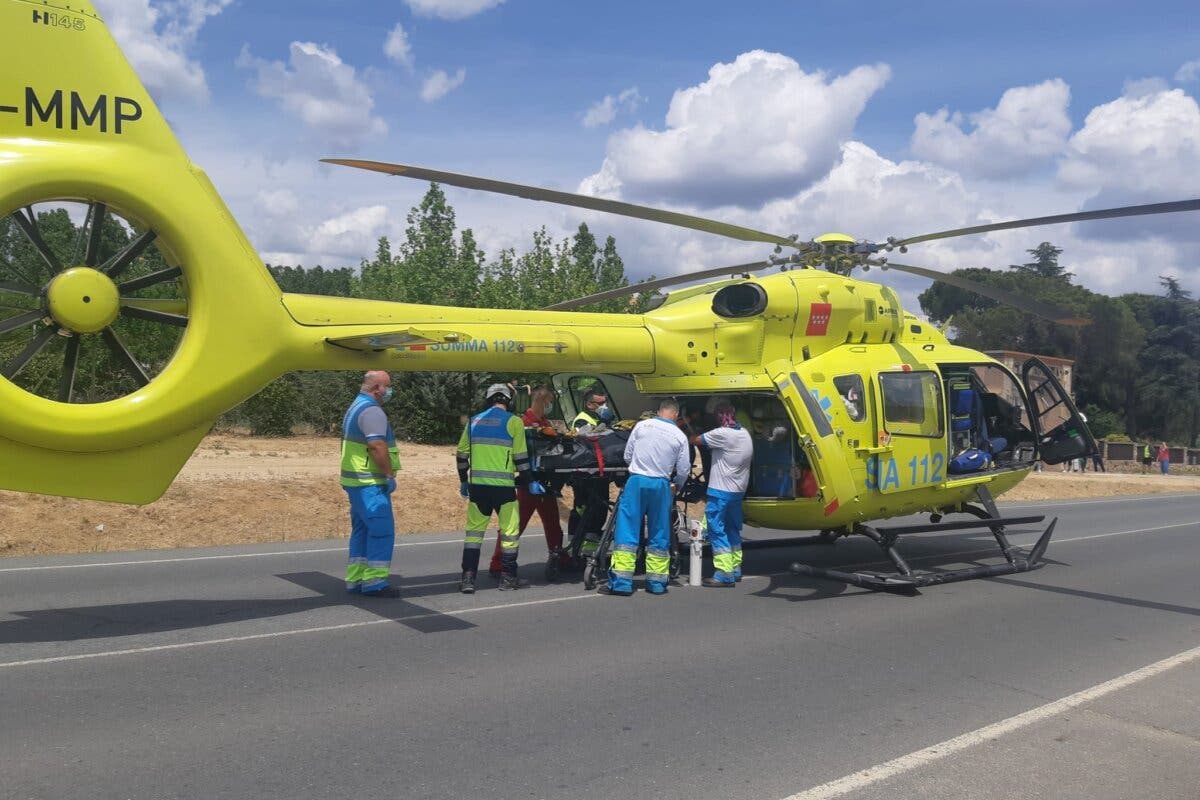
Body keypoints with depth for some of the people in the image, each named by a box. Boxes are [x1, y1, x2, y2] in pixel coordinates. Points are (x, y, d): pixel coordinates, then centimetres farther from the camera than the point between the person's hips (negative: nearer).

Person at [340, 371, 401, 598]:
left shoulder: (355, 407, 19)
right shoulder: (372, 411, -15)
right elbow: (377, 446, -25)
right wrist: (390, 475, -19)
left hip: (356, 481, 11)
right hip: (370, 483, -11)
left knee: (362, 529, 14)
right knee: (382, 529, -8)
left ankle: (355, 579, 17)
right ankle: (374, 582, -7)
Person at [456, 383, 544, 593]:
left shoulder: (474, 421, 11)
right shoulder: (513, 421, -2)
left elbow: (461, 455, 14)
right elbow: (521, 457, -4)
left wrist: (463, 481, 25)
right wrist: (529, 482, 6)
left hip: (477, 485, 4)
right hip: (503, 486, -4)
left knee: (474, 531, 10)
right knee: (510, 532, 8)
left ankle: (468, 578, 5)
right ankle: (508, 577, 13)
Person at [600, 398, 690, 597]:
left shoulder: (642, 425, 3)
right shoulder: (680, 436, 4)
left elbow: (627, 456, 9)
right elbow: (683, 470, 8)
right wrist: (676, 487, 28)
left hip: (637, 481, -1)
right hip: (661, 485, 1)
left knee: (627, 531, 0)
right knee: (659, 534, 12)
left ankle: (621, 582, -4)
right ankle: (657, 582, 16)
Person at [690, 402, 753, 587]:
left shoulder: (722, 434, -17)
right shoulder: (745, 434, 9)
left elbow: (696, 440, -12)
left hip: (721, 490, -9)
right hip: (739, 490, 9)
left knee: (717, 530, -5)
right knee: (733, 530, 18)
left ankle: (724, 574, -9)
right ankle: (735, 570, 27)